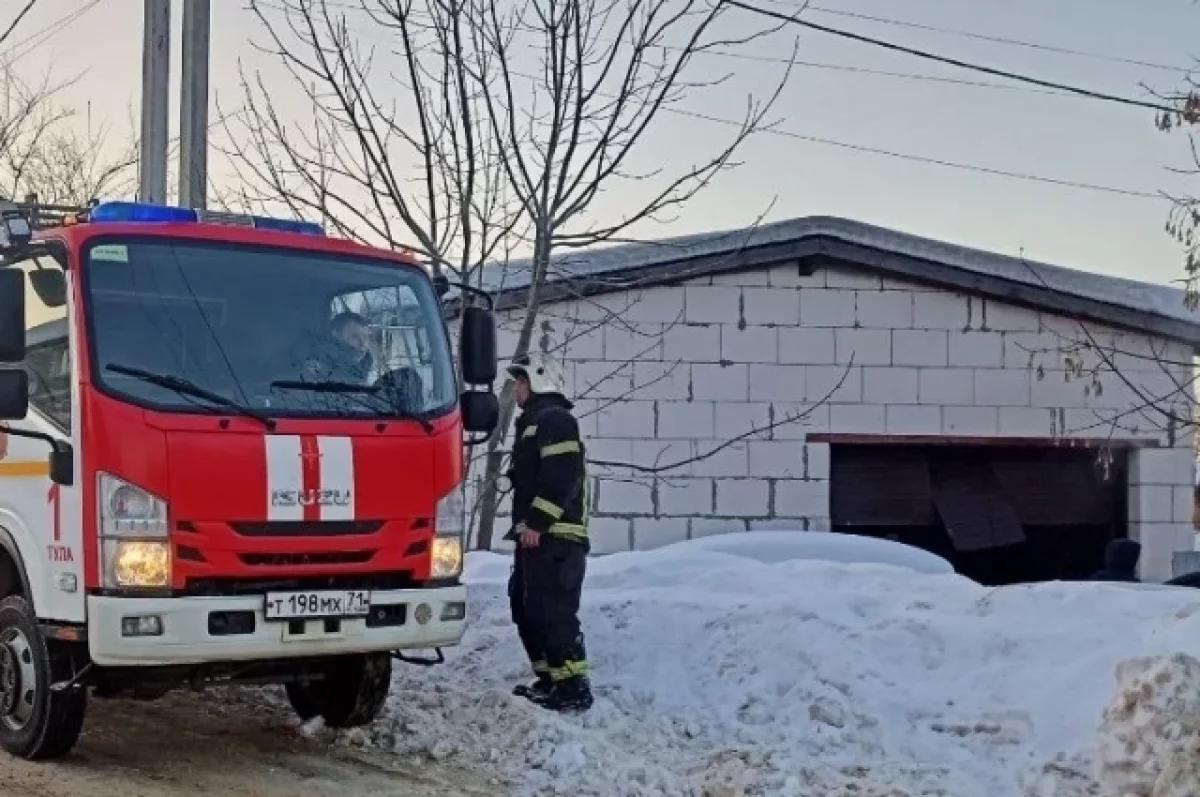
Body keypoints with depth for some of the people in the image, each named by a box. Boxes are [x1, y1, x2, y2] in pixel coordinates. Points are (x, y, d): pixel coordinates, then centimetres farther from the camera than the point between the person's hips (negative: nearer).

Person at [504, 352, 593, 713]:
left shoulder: (555, 419, -9)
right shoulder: (534, 423, 24)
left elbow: (563, 476, -21)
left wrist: (537, 522, -22)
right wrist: (524, 524, 21)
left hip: (554, 538, -11)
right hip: (537, 537, 11)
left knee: (553, 612, -13)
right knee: (526, 609, 14)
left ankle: (574, 687, -13)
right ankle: (550, 680, 20)